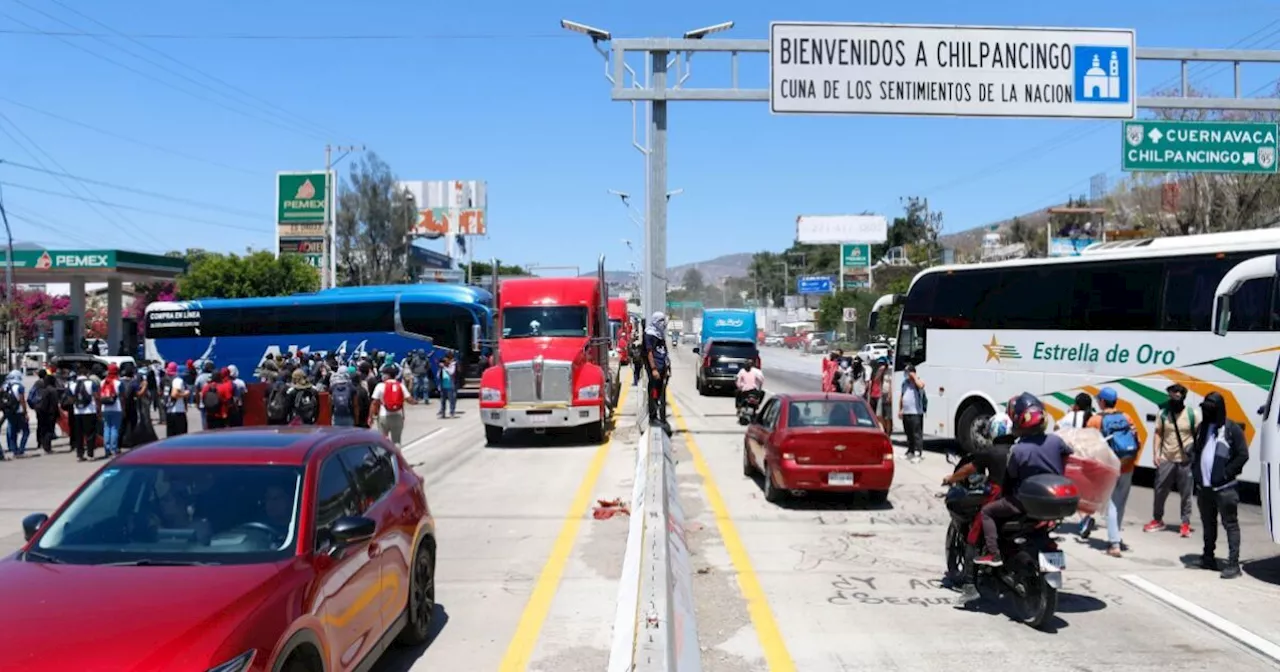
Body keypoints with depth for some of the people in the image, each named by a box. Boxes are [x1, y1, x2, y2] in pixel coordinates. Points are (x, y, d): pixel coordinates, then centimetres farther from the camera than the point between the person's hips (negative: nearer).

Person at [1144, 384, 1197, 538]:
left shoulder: (1192, 414, -4)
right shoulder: (1163, 413, 1)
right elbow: (1158, 433, 6)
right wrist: (1156, 453, -1)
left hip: (1185, 461, -2)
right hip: (1166, 460, 2)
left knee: (1185, 493, 5)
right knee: (1160, 491, 8)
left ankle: (1185, 524, 16)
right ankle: (1157, 520, 23)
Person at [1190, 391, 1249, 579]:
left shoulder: (1232, 429, -7)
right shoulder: (1202, 427, 13)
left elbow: (1243, 455, -10)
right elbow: (1195, 449, 21)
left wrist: (1226, 473, -14)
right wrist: (1195, 470, 8)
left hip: (1224, 488, -7)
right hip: (1203, 486, 7)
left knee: (1230, 524, -5)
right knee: (1208, 523, 15)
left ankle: (1233, 563, -6)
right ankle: (1208, 557, 25)